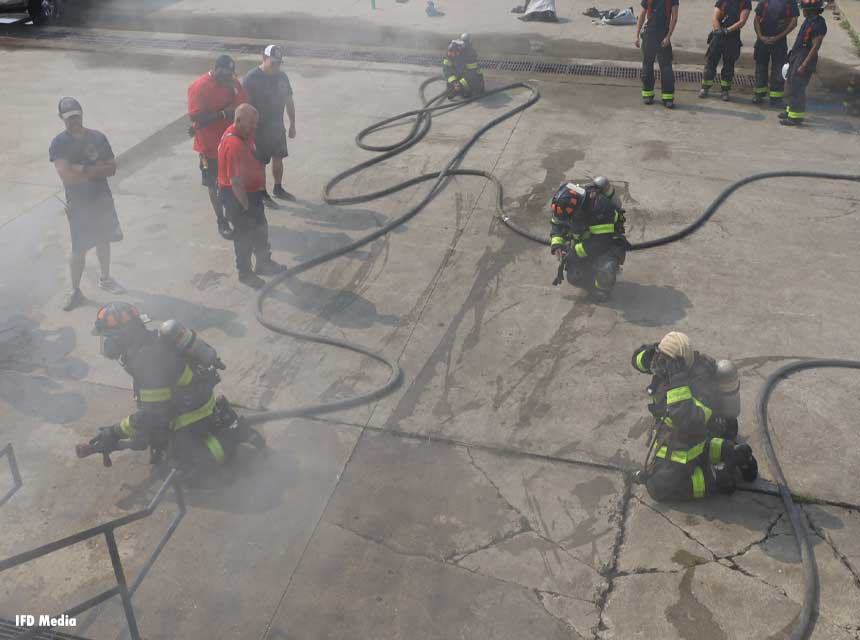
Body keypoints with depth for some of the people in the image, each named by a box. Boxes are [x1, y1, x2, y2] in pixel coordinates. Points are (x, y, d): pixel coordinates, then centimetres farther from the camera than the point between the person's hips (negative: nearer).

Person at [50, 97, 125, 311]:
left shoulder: (98, 137, -3)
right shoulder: (59, 144, -14)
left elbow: (112, 168, -6)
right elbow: (67, 176, -23)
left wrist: (84, 169, -19)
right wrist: (96, 169, -15)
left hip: (103, 199, 4)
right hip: (78, 205, -3)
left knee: (103, 241, 17)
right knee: (79, 250, 1)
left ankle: (105, 279, 37)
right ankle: (75, 291, 16)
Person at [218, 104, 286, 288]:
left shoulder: (245, 135, 0)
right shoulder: (234, 144, -31)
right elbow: (236, 182, -30)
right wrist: (246, 205, -22)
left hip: (251, 190, 9)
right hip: (237, 196, -9)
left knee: (260, 228, 22)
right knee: (244, 234, 7)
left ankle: (264, 263, 40)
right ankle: (245, 273, 25)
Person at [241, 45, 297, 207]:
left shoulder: (282, 76, 1)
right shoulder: (251, 78, -18)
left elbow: (289, 101, 10)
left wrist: (292, 125, 12)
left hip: (278, 128, 6)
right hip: (259, 130, -6)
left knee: (278, 159, 18)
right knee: (260, 163, 6)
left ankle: (278, 189, 36)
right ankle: (263, 194, 20)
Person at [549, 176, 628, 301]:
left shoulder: (600, 207, -37)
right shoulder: (566, 203, -17)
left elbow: (602, 241, -36)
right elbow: (556, 224, 0)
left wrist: (577, 251, -33)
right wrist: (556, 244, -17)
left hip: (609, 242, -6)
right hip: (585, 242, 6)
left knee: (605, 270, -34)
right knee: (574, 278, -4)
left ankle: (602, 288, -1)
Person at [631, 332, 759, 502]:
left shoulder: (698, 386, -39)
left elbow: (688, 422, -54)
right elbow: (638, 359, -8)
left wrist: (678, 381, -55)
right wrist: (651, 352, -32)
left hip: (684, 445, -8)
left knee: (660, 489, 5)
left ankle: (717, 478, 8)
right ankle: (728, 452, 29)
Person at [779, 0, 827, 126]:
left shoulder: (818, 24, -18)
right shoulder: (808, 21, 11)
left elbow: (815, 47, -21)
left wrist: (804, 65, -23)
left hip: (805, 59, -10)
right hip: (796, 57, 10)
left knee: (796, 89, -7)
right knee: (790, 85, 18)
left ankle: (796, 117, 0)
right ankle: (791, 110, 31)